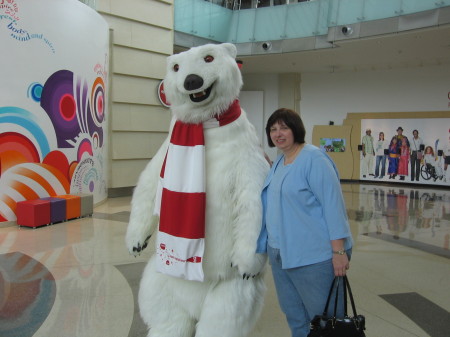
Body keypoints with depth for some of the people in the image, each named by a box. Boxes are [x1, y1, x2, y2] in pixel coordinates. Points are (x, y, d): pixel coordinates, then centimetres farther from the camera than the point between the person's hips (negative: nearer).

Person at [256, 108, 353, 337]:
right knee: (295, 318, 18)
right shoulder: (278, 162, 13)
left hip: (313, 256, -8)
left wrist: (339, 251, -20)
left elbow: (333, 204, -17)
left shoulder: (314, 159, -13)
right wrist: (270, 245, 19)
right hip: (280, 254, 8)